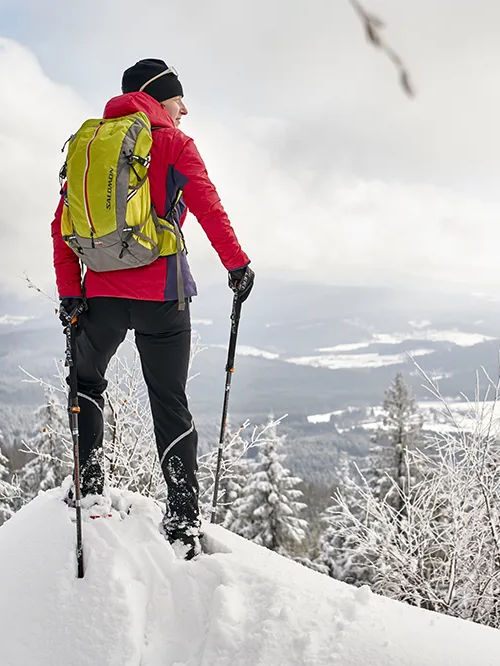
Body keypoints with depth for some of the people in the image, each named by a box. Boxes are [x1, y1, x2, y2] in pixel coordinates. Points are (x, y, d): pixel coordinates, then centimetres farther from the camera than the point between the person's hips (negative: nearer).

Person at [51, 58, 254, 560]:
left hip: (102, 292, 3)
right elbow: (208, 208, -10)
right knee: (170, 405, 5)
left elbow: (62, 225, 7)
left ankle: (89, 485, 17)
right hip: (161, 295, -3)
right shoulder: (174, 143, 0)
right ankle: (184, 519, 5)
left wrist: (69, 292, 6)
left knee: (86, 381, 26)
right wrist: (238, 265, -1)